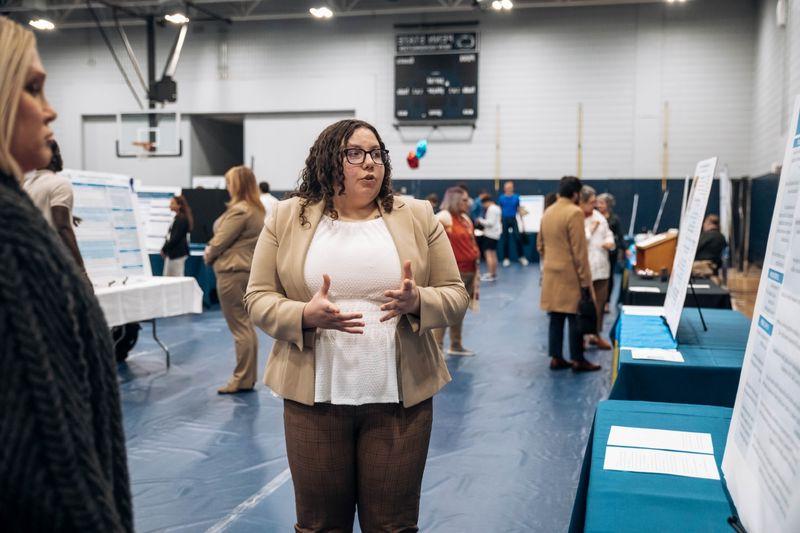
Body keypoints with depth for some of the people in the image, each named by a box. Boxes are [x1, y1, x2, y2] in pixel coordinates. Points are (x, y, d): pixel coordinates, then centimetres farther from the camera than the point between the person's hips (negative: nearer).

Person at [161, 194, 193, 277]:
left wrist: (164, 249, -12)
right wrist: (165, 249, 7)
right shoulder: (177, 218, 15)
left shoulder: (182, 219, -14)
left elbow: (175, 238, -19)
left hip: (177, 253, -10)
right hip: (172, 252, 10)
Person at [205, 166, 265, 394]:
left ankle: (242, 379, 2)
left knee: (240, 327, -4)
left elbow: (220, 240, -15)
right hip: (248, 269, 10)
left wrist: (208, 254, 4)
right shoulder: (257, 209, 13)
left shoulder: (239, 210, -18)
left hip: (232, 271, -10)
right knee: (246, 325, 15)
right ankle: (249, 376, 22)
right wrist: (213, 252, 10)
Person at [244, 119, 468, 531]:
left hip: (399, 396, 1)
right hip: (314, 396, 0)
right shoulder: (288, 217, 2)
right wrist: (304, 315, -17)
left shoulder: (418, 217, 3)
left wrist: (418, 301, -18)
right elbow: (259, 299, 3)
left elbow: (455, 296, 5)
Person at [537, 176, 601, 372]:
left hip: (551, 274, 7)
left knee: (556, 317, 11)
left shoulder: (547, 212, 9)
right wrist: (585, 280, -13)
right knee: (575, 318, 1)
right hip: (570, 275, -7)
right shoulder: (574, 212, -14)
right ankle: (578, 361, 8)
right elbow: (579, 250, -16)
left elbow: (540, 244, 16)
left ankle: (556, 358, 14)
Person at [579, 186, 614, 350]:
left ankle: (596, 334, 27)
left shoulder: (599, 216, 11)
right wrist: (590, 229, -14)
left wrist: (610, 242, -3)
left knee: (600, 303, 13)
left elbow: (608, 233, 18)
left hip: (601, 267, 7)